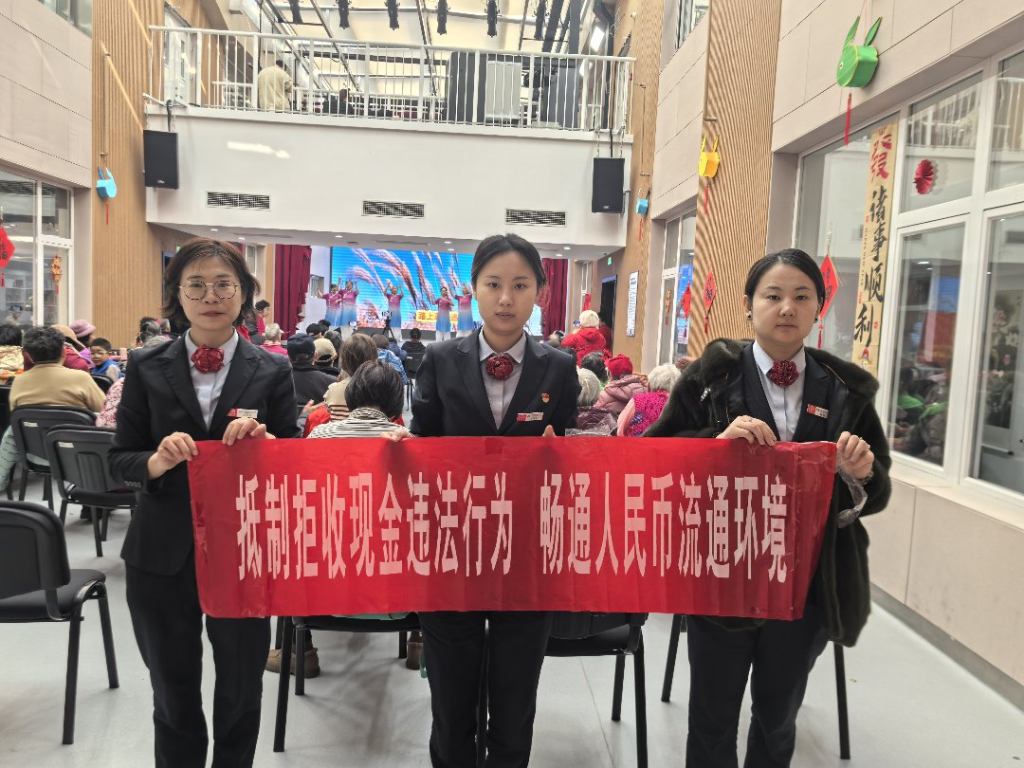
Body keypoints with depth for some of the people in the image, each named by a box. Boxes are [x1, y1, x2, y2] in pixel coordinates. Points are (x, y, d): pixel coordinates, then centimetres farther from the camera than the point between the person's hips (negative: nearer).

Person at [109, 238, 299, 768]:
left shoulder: (272, 372, -3)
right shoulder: (147, 368, 0)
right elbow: (119, 461, 1)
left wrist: (263, 441, -23)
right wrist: (158, 461, -21)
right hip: (162, 556, 1)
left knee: (240, 694, 17)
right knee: (173, 698, 18)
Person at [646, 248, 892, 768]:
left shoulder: (847, 390, 2)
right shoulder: (710, 376, -6)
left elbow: (876, 496, 6)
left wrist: (861, 473, -16)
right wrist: (717, 441, -24)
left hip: (810, 583, 2)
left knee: (778, 716, 21)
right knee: (712, 718, 14)